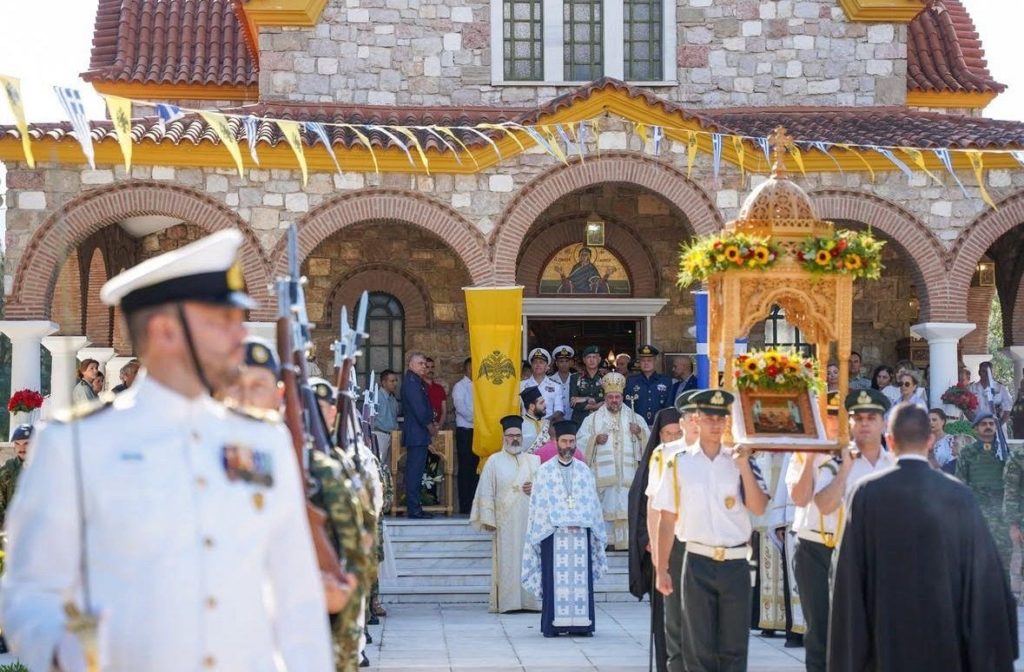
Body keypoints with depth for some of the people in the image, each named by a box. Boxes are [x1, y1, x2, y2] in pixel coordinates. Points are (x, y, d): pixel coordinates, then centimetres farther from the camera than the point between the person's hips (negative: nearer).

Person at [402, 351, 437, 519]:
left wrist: (431, 424, 9)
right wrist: (431, 427, -9)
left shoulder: (417, 382, 18)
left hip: (417, 434, 10)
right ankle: (414, 509, -9)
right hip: (417, 434, -10)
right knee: (415, 472, -9)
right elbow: (419, 409, -19)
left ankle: (413, 508, 13)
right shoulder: (411, 382, -14)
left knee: (414, 472, 10)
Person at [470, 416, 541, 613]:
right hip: (505, 521, -2)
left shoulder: (534, 461, 14)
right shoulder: (494, 461, 6)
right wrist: (488, 519, -8)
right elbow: (486, 493, 1)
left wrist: (536, 488, -4)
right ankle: (507, 602, -4)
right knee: (506, 560, -5)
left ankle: (531, 600, 2)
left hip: (530, 520, 2)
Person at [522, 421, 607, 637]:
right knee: (555, 577, -6)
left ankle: (580, 624, 0)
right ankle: (553, 625, -5)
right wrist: (561, 523, -7)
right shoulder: (545, 471, 5)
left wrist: (580, 522, -3)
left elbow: (591, 501, 11)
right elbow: (539, 503, 1)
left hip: (580, 533, 2)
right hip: (553, 533, -2)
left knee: (580, 577, -2)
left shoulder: (584, 470, 13)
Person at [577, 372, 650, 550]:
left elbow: (649, 443, 11)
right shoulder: (592, 419, 12)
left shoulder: (635, 418, 15)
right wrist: (595, 439, -12)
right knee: (605, 507, -7)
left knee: (626, 507, -7)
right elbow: (580, 443, 6)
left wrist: (640, 433, -8)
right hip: (602, 474, -1)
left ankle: (627, 542, -5)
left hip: (627, 474, 1)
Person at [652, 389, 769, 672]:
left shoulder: (741, 461, 4)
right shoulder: (679, 464, 0)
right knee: (699, 648, 4)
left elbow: (759, 508, -6)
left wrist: (744, 467, -15)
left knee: (734, 648, 6)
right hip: (698, 564, -1)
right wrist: (662, 570, 1)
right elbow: (667, 520, 3)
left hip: (736, 564, 1)